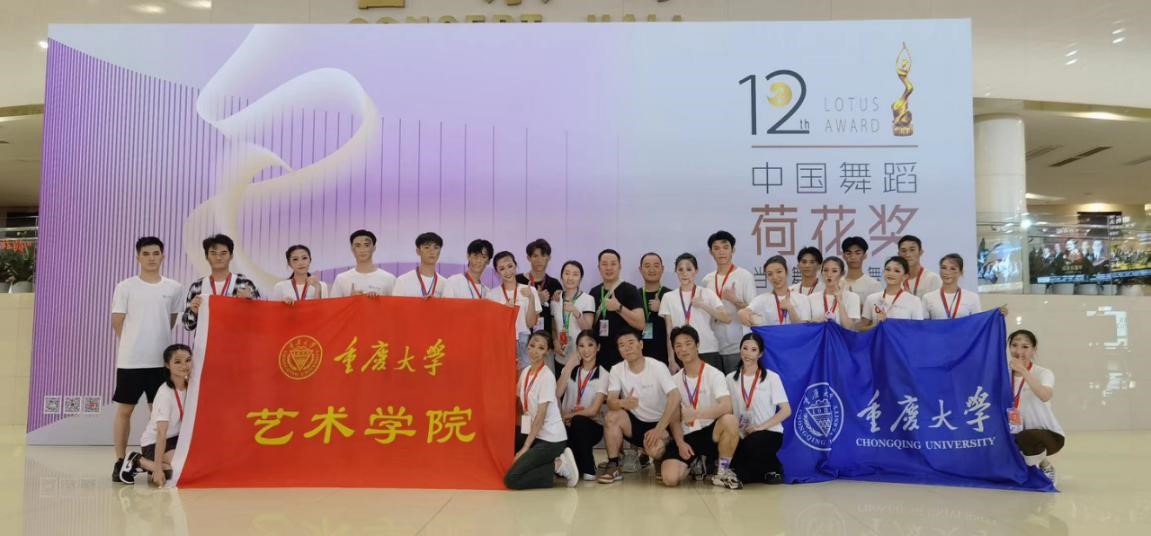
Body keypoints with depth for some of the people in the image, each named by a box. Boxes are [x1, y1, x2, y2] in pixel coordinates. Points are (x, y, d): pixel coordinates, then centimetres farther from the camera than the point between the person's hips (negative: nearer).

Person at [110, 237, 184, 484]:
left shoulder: (173, 288, 5)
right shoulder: (125, 287, -2)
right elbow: (117, 323, 0)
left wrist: (156, 342, 11)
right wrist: (134, 345, 3)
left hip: (161, 360, 2)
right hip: (130, 360, -2)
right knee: (125, 410, 5)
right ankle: (120, 462, 14)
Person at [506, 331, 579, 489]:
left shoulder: (547, 377, -16)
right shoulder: (525, 372, 7)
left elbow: (541, 415, -18)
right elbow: (521, 406, 11)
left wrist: (526, 447, -19)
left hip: (552, 439, -8)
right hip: (534, 433, 8)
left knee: (511, 479, -17)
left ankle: (558, 466, -2)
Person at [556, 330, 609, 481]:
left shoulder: (602, 374, -5)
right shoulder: (570, 369, 6)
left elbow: (594, 410, -13)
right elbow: (557, 394, -13)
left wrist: (569, 416, -9)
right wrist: (568, 368, -15)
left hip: (591, 426, -2)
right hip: (568, 425, 2)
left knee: (578, 421, -37)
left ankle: (588, 468, -16)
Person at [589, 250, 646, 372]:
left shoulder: (629, 290, -4)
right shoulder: (594, 292, 12)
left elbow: (640, 324, -13)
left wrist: (619, 308, -23)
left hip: (624, 356, -4)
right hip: (599, 355, 5)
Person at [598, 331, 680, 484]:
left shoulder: (658, 367, -15)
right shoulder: (616, 370, -7)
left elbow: (675, 398, -24)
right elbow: (610, 402, -17)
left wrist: (659, 429, -30)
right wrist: (622, 403, -43)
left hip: (658, 423, -3)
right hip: (634, 422, 3)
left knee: (654, 447, -33)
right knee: (612, 417, -27)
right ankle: (613, 466, -13)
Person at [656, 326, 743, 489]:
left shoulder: (714, 374, -7)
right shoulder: (675, 380, 8)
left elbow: (726, 407, -24)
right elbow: (675, 418, 6)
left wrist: (696, 414, -36)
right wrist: (680, 443, -12)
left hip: (711, 431, -3)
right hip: (687, 436, 3)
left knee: (730, 420, -37)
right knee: (670, 478, -22)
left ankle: (723, 471, -12)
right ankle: (696, 463, 14)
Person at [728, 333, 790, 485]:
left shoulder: (772, 377, -3)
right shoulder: (731, 379, 6)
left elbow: (786, 410, -8)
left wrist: (760, 427, -17)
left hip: (768, 433, -3)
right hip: (743, 436, 3)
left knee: (751, 445, -37)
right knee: (734, 473, -20)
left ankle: (774, 468, -2)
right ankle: (763, 471, 14)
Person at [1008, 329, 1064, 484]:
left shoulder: (1043, 373, -15)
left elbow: (1045, 396, -39)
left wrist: (1023, 371, -48)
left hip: (1048, 434, -5)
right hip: (1018, 434, 5)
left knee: (1025, 437, -36)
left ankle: (1044, 468, -2)